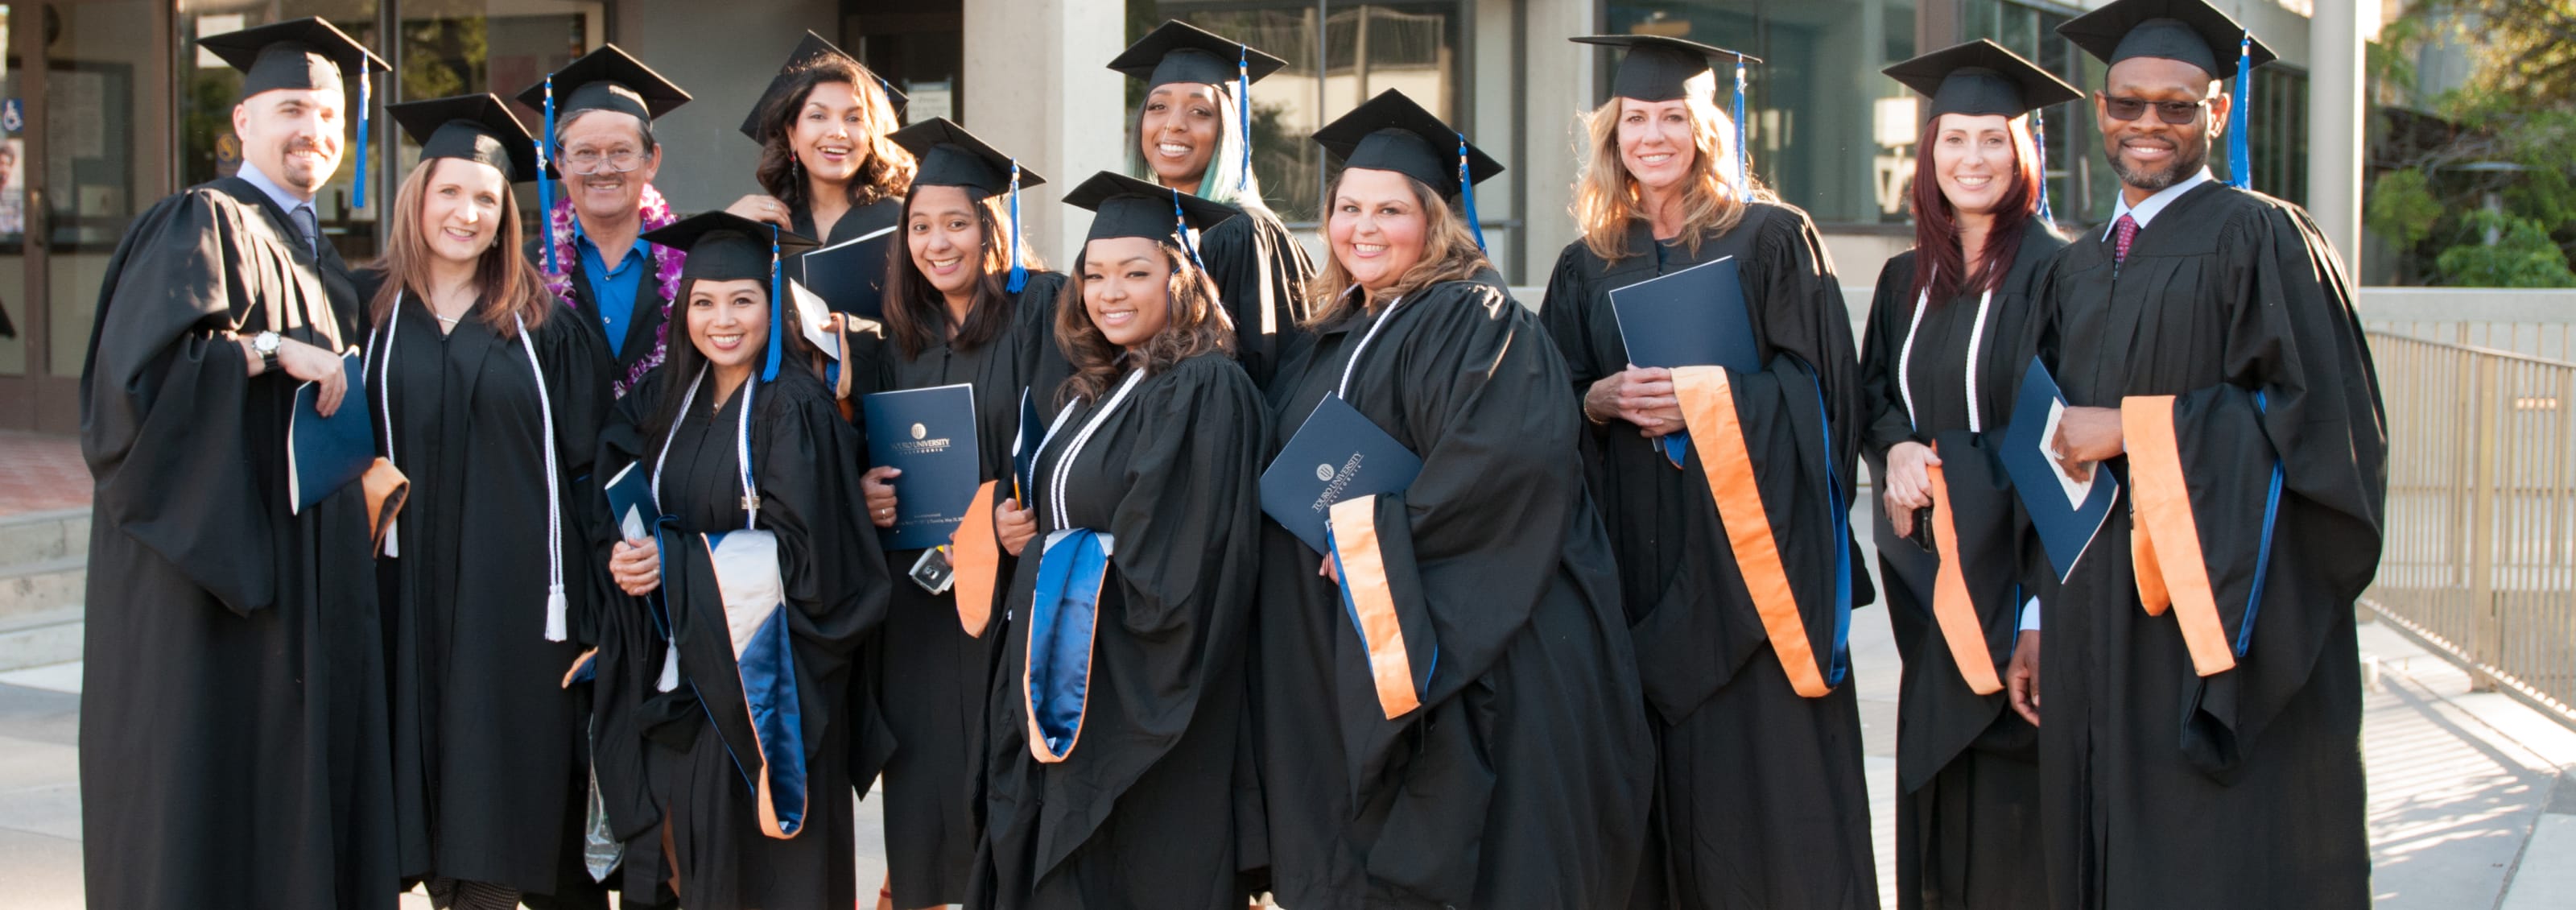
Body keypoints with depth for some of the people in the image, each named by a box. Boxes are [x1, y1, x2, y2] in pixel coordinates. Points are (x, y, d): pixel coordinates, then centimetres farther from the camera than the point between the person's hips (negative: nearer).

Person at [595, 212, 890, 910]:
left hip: (766, 677, -6)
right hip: (684, 665, 6)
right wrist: (629, 552, -8)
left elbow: (798, 550, -17)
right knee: (676, 853, 5)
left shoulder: (795, 406, -11)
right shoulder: (670, 398, 9)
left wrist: (674, 563, -20)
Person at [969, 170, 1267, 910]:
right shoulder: (1082, 397, 14)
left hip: (1143, 691, -8)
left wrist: (1074, 565, -8)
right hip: (1062, 694, 8)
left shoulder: (1205, 391, -13)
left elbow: (1174, 570, -19)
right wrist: (1015, 530, 5)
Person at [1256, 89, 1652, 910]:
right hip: (1353, 661, 8)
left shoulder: (1473, 320, -9)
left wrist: (1381, 535, -18)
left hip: (1459, 648, -8)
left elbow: (1511, 454, -24)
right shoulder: (1330, 341, 17)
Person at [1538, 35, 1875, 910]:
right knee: (1654, 766, 2)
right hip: (1636, 553, 3)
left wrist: (1709, 398, -18)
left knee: (1763, 766, -6)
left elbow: (1814, 387, -4)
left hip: (1749, 535, -3)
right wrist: (1605, 399, -9)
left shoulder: (1772, 239, 1)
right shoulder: (1587, 265, 12)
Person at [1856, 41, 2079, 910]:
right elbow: (1873, 402, 17)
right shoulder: (1906, 281, 13)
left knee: (2012, 801, -4)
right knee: (1935, 788, 8)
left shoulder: (2053, 272, -7)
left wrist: (1934, 461, -14)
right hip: (1930, 578, 6)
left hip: (2014, 564, -6)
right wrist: (1899, 451, -4)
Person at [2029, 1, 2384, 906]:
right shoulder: (2077, 273, 16)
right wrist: (2040, 619, 14)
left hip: (2215, 622, -6)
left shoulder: (2261, 238, -3)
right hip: (2095, 634, 6)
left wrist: (2136, 429, -13)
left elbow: (2311, 420, -13)